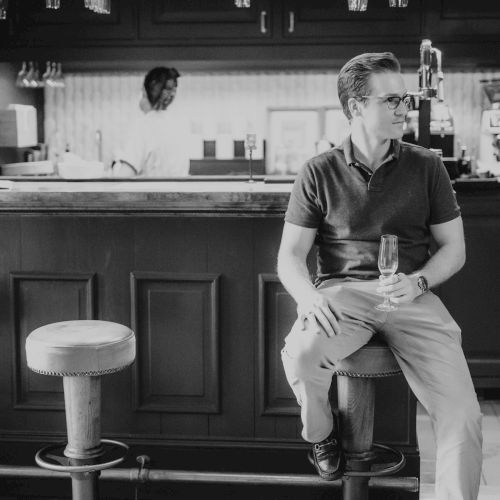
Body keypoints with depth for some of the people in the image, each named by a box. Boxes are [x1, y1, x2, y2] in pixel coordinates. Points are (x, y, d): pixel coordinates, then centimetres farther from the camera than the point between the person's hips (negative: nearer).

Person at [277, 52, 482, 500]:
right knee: (300, 355, -32)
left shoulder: (426, 167, 9)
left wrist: (417, 282, -10)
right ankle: (321, 434, 2)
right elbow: (290, 256, 4)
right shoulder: (319, 173, 5)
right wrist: (310, 298, -18)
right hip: (343, 292, 0)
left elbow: (454, 248, 10)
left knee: (463, 416, -19)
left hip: (413, 296, 1)